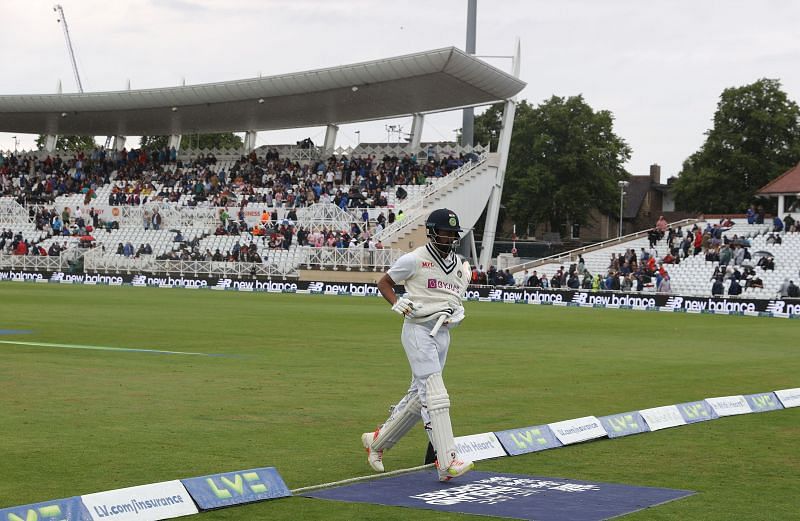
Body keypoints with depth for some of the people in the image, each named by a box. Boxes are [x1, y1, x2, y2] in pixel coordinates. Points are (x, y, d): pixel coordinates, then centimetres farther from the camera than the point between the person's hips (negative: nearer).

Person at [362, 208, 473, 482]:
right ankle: (447, 462, -20)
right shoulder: (414, 259, -5)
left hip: (443, 333, 7)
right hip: (418, 329, -7)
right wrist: (397, 303, -13)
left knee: (418, 396, 12)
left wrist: (458, 311, 4)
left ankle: (377, 440, 30)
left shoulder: (461, 267, 13)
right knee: (434, 396, -16)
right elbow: (383, 283, 4)